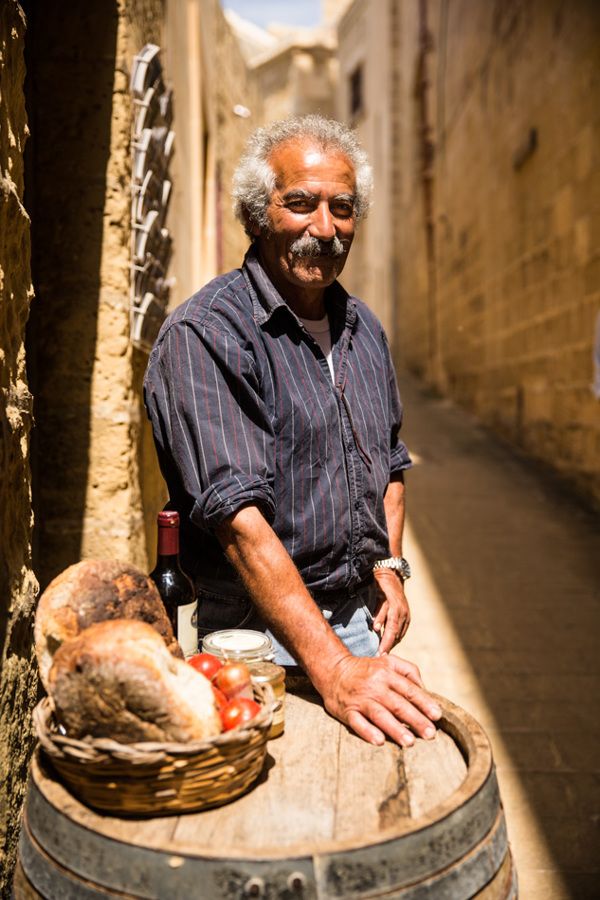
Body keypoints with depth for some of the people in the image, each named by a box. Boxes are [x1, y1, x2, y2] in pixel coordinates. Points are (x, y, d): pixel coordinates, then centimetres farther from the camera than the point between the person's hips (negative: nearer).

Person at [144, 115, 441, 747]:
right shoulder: (202, 337, -18)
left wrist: (389, 563, 3)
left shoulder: (362, 327, 6)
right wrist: (332, 668, -33)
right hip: (260, 636, -6)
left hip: (359, 620, 7)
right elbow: (238, 516, -28)